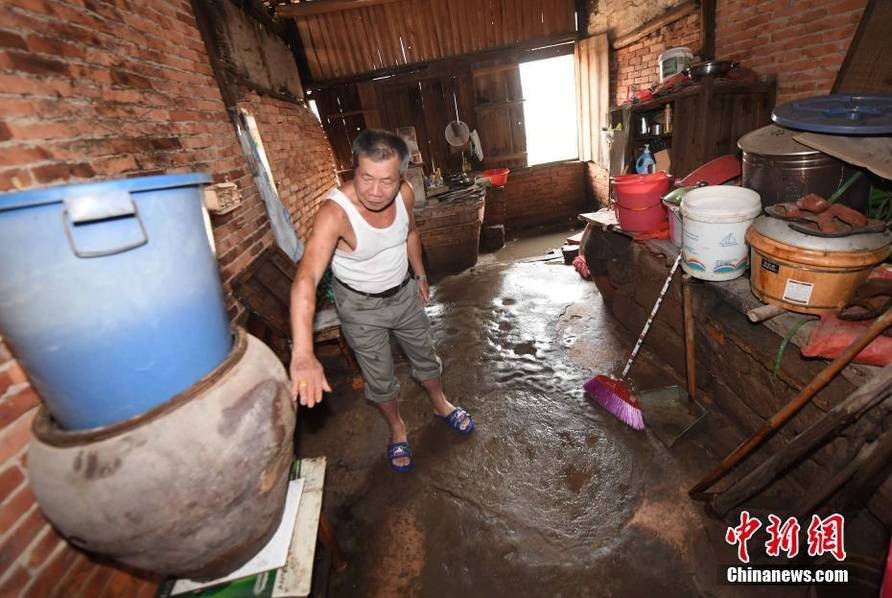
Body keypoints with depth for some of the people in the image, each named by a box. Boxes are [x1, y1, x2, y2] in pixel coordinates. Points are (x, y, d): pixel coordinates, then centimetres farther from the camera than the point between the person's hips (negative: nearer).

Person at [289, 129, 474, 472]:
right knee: (380, 379, 11)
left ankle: (441, 405, 49)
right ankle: (397, 429, 41)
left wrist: (420, 274, 15)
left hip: (404, 292, 4)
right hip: (360, 306, -4)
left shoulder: (405, 194, -18)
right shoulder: (335, 213, -34)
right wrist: (303, 355, -58)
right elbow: (306, 279, -46)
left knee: (425, 356, 21)